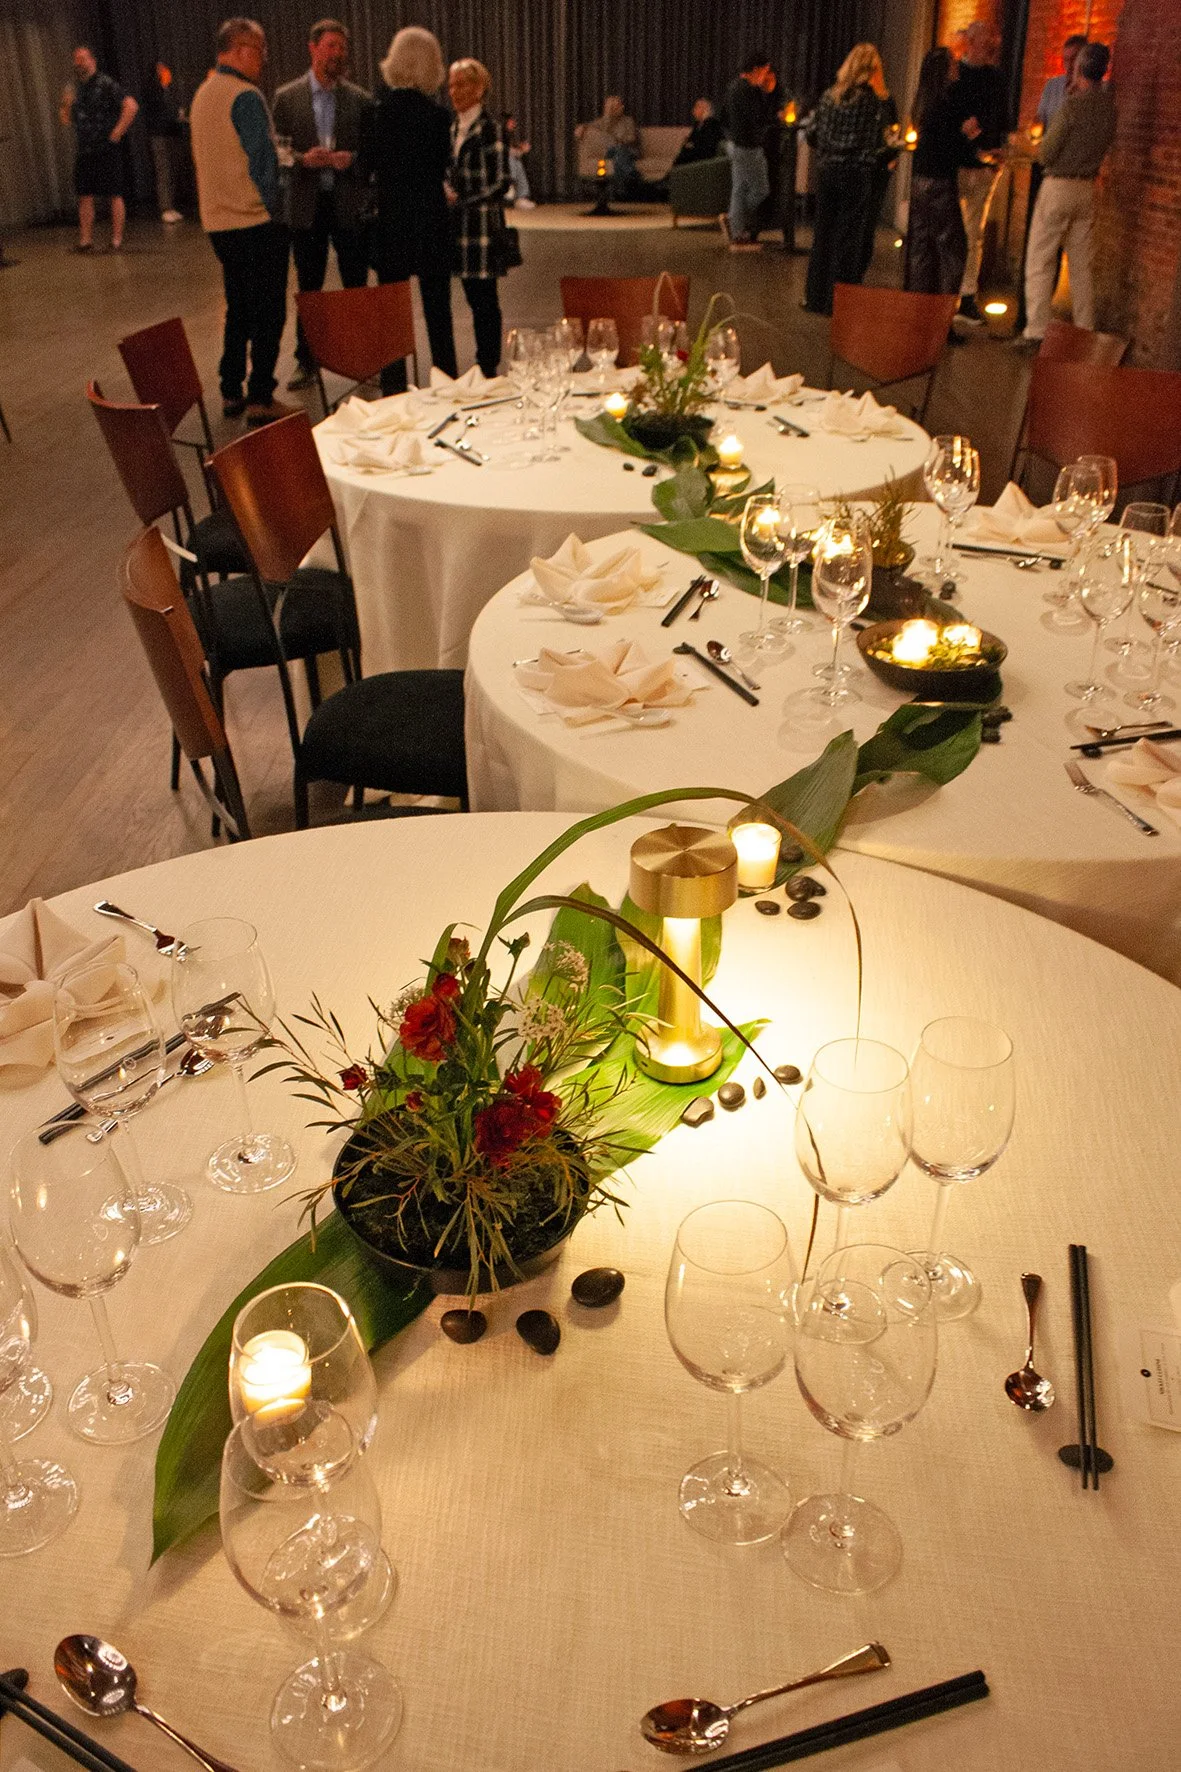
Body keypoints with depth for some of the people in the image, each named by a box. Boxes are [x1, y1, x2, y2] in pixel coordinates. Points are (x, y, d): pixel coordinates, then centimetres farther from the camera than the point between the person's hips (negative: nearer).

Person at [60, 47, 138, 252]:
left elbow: (131, 106, -17)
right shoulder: (75, 89, 15)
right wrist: (66, 106, -3)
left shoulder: (105, 85, -5)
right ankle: (86, 240, 8)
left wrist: (117, 133, -15)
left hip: (107, 150, -7)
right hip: (84, 151, 7)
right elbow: (66, 122, 17)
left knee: (115, 195, -3)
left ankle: (116, 241, -1)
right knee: (85, 196, 5)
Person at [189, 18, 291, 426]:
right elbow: (263, 160, -16)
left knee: (239, 309, 17)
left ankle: (231, 392, 18)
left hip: (218, 222, 9)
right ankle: (260, 399, -3)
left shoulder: (203, 93, 15)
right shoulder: (245, 96, -14)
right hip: (256, 222, -9)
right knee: (268, 312, -3)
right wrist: (273, 208, -3)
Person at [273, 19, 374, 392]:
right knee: (308, 288, 8)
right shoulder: (286, 97, 2)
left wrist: (352, 160, -16)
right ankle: (306, 361, 18)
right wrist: (304, 159, -16)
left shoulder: (360, 99, 3)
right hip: (306, 206, 0)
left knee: (357, 287, 5)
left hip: (350, 206, 0)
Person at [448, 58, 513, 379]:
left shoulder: (489, 130, -8)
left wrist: (460, 201, -13)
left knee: (485, 301, -5)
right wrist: (447, 194, 3)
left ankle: (488, 367, 0)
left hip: (483, 226, -7)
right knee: (475, 301, 10)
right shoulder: (454, 130, 15)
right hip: (460, 228, 7)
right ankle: (483, 363, 16)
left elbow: (500, 183, -12)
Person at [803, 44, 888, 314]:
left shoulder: (830, 95, 4)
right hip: (856, 173, -4)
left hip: (827, 170, 4)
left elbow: (812, 133, 6)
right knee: (849, 236, 2)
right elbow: (874, 142, -9)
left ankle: (816, 297, 15)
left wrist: (825, 156, 17)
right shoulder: (870, 99, -8)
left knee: (822, 233, 11)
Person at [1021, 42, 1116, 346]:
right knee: (1081, 264, 12)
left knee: (1040, 262, -2)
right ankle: (1085, 330, 14)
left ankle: (1036, 331, -8)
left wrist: (1042, 144, 9)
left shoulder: (1073, 105, -16)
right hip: (1088, 187, 7)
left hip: (1059, 186, -7)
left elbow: (1045, 154, -15)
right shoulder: (1109, 106, 4)